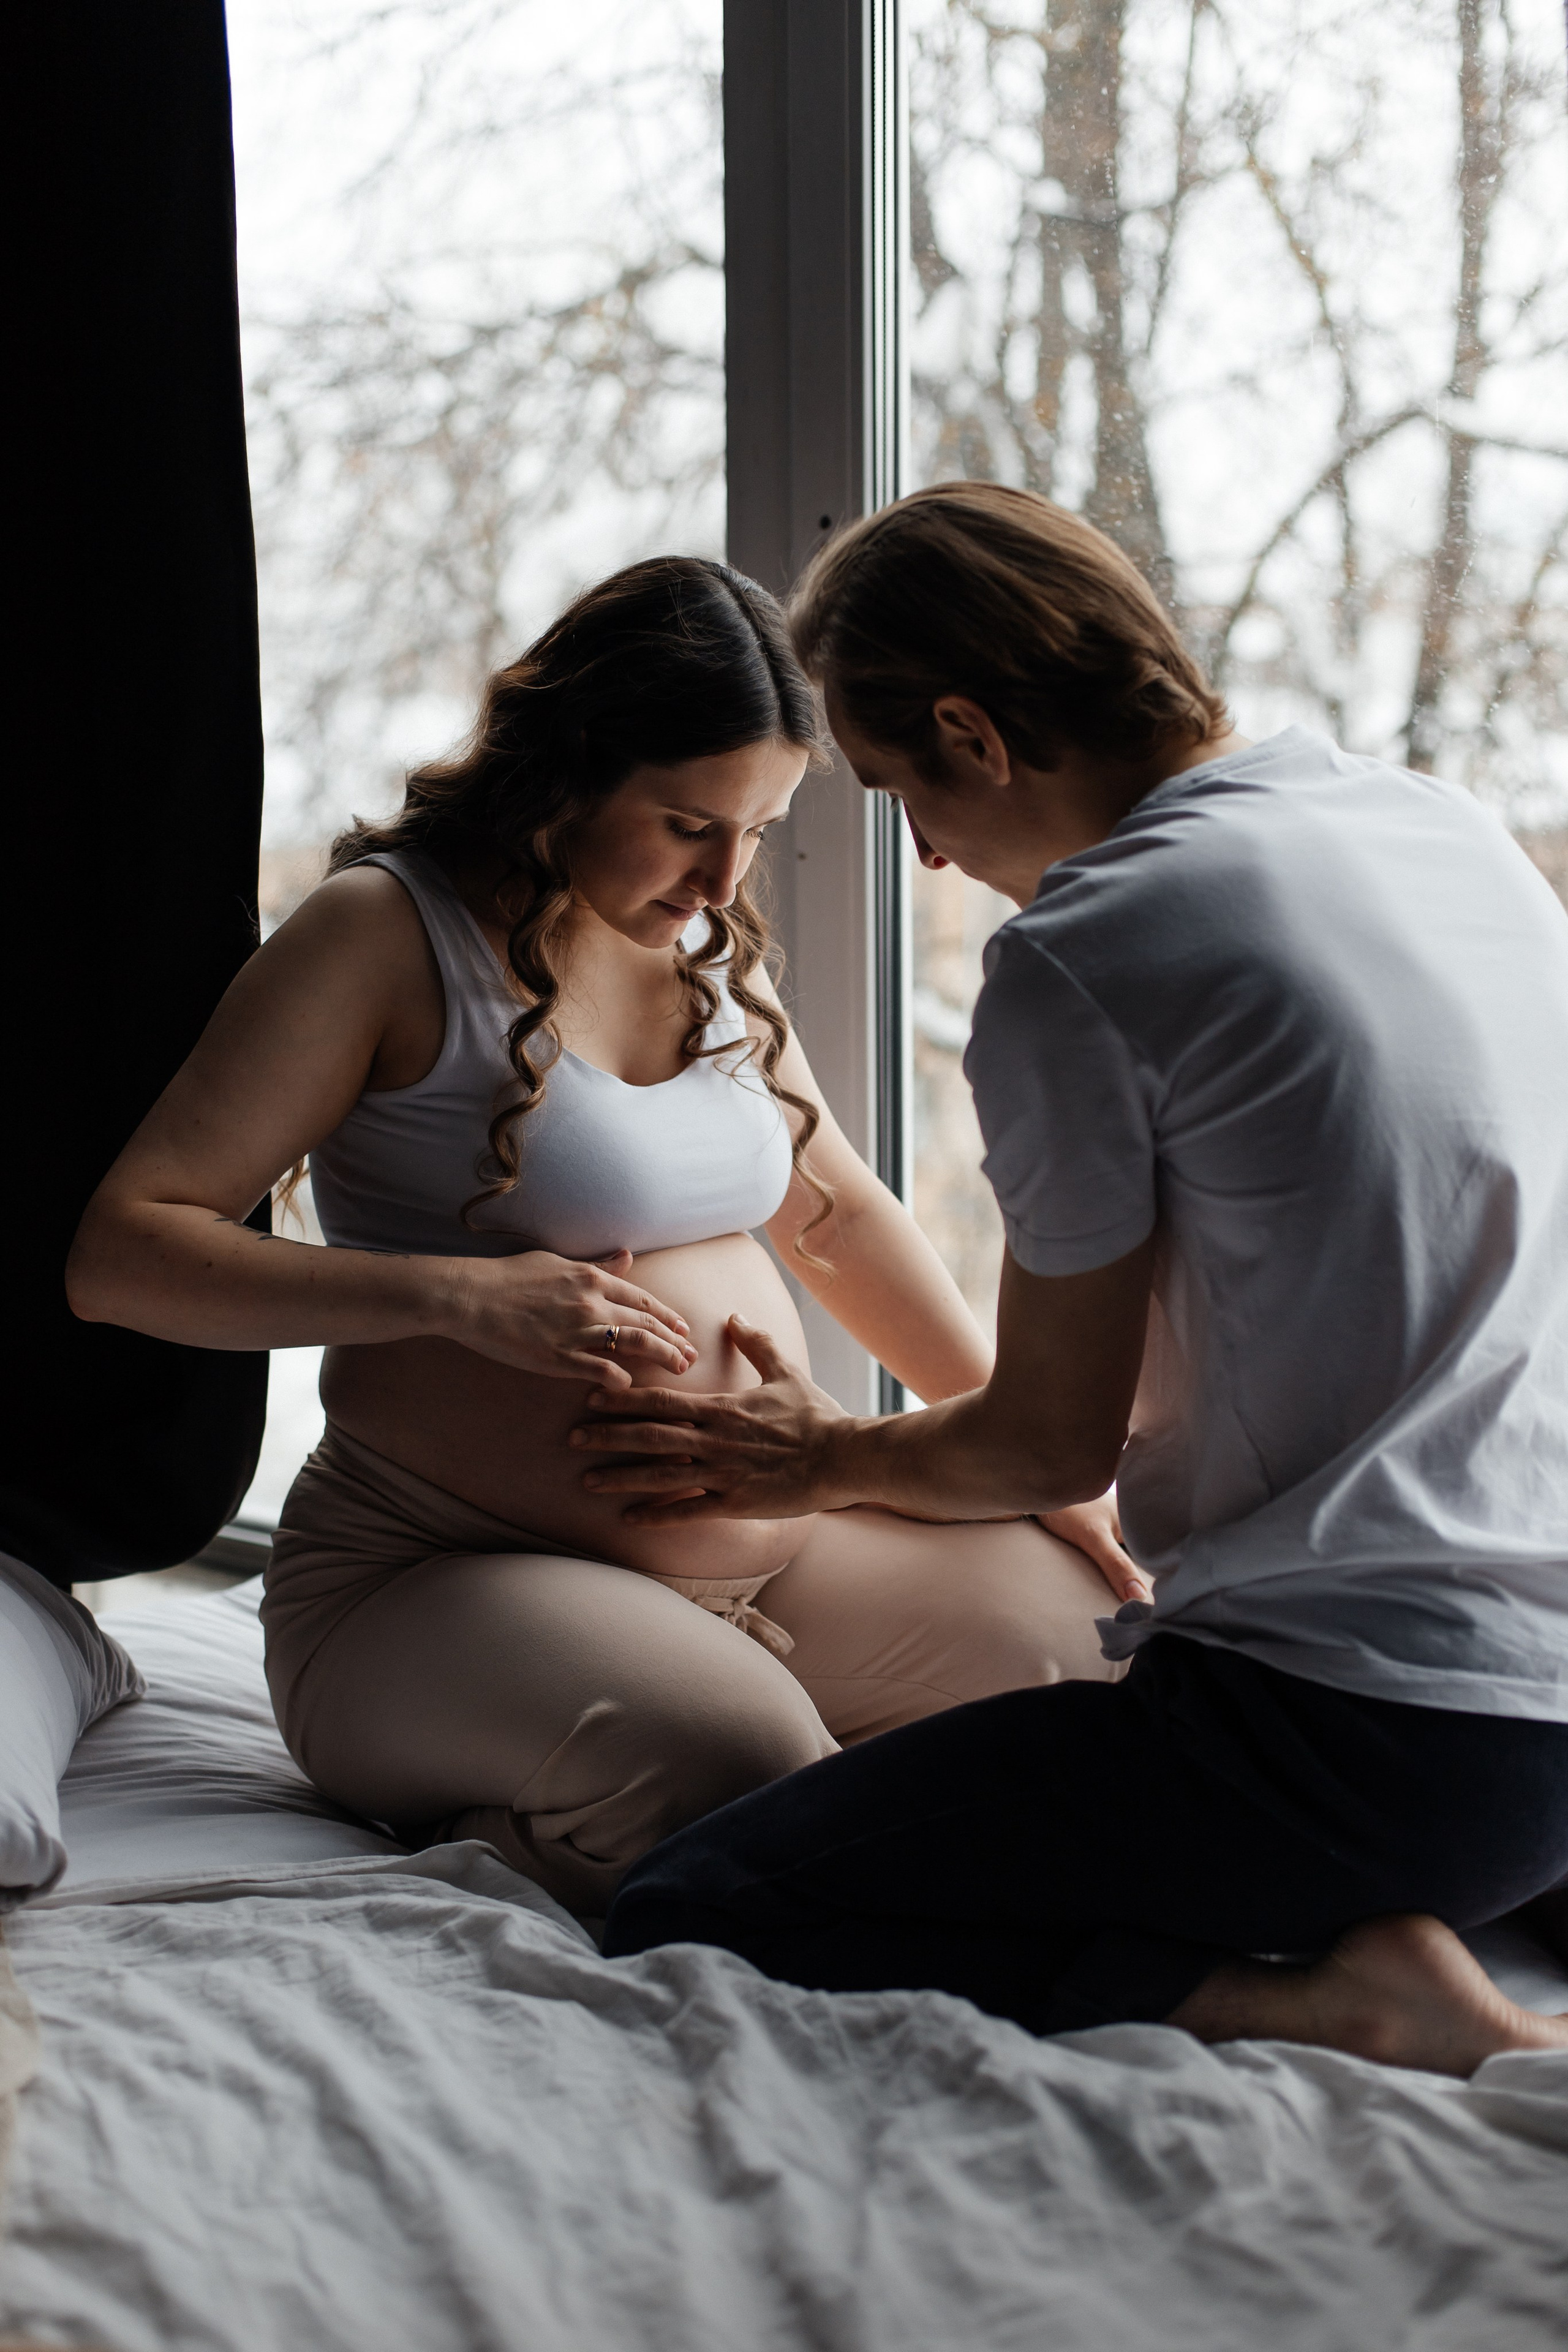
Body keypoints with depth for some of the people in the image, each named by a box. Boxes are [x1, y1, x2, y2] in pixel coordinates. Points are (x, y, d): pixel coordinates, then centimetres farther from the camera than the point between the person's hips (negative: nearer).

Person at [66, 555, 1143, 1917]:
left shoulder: (709, 943, 11)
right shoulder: (389, 932, -10)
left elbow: (839, 1213, 24)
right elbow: (120, 1251, -15)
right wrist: (459, 1294, -25)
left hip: (772, 1549, 7)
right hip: (441, 1584, -7)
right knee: (729, 1762, -35)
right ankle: (507, 1835, -6)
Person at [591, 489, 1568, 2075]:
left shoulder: (1077, 954, -13)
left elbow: (1052, 1443, -3)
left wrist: (826, 1465, 18)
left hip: (1367, 1731, -9)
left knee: (683, 1926, -3)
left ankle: (1317, 1999, -14)